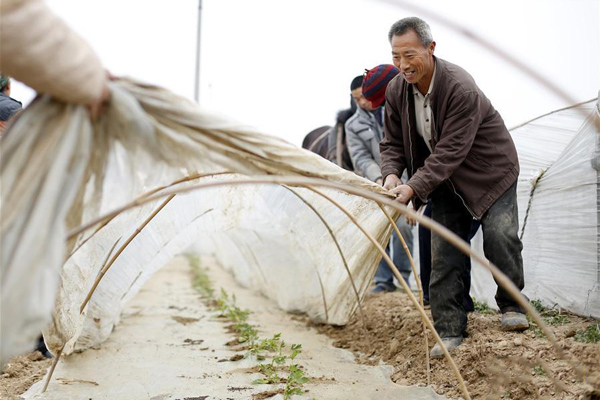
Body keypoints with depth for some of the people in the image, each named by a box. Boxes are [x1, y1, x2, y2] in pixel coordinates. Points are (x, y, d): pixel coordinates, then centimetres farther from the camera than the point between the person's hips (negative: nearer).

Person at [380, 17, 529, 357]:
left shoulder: (461, 89, -31)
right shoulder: (397, 90, -10)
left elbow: (450, 151, -33)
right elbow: (393, 142, -1)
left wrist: (414, 188, -39)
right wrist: (392, 174, -21)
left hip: (491, 169, -5)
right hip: (447, 179, 5)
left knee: (499, 235, -16)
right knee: (443, 252, -2)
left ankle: (512, 306, 12)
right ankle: (450, 330, 4)